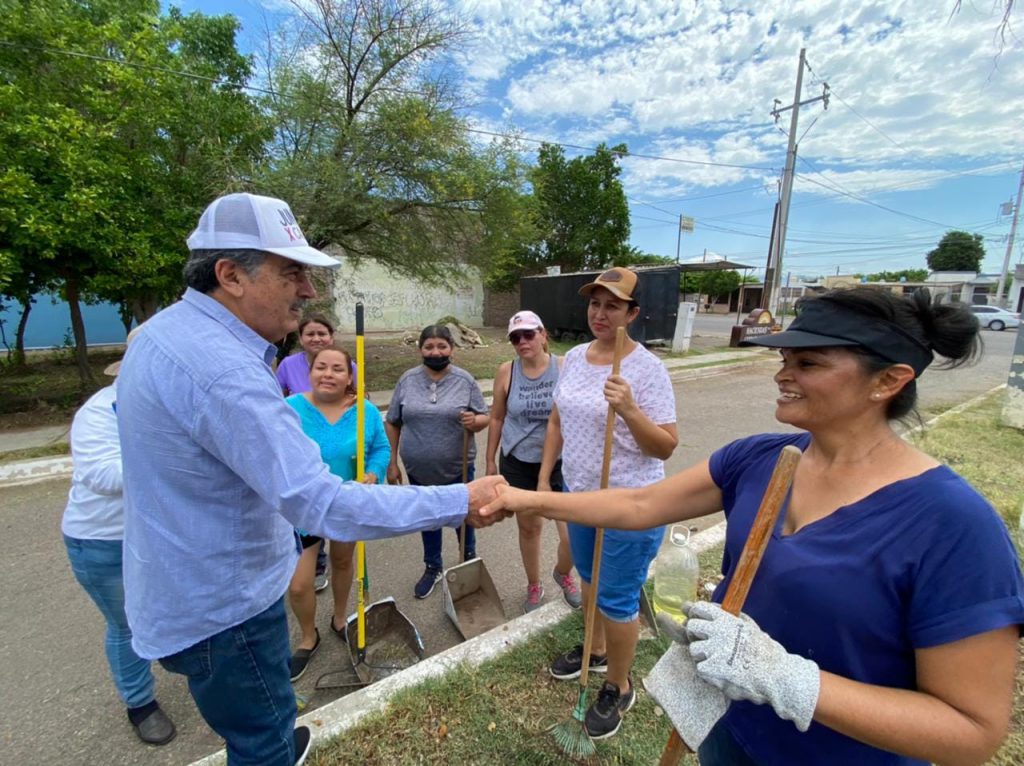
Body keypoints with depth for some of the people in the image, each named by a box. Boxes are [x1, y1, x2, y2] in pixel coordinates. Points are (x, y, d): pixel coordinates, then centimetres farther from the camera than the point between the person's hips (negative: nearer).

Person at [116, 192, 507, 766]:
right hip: (221, 606, -9)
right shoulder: (221, 371, -33)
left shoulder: (167, 331, 1)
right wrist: (460, 502, -31)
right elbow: (321, 504, -37)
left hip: (184, 585, 9)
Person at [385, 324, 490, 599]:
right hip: (419, 469, 2)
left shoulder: (465, 380, -8)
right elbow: (392, 423, 2)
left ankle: (469, 560, 42)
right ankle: (433, 568, 41)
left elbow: (485, 417, -3)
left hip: (457, 468, -2)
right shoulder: (407, 380, -3)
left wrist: (474, 421, -27)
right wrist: (391, 463, 1)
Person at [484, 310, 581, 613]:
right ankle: (534, 586, 43)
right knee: (529, 527, 17)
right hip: (518, 463, 1)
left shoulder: (565, 368, -11)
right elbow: (497, 418, 4)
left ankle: (563, 573, 36)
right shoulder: (506, 372, -6)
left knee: (574, 533, -1)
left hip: (560, 462, -1)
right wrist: (491, 459, 8)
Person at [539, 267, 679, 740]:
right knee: (589, 578, 25)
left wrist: (629, 408, -34)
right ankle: (596, 651, 52)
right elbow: (557, 422, 9)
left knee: (617, 598, 8)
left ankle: (618, 689, 35)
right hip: (580, 494, 7)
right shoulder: (574, 358, 1)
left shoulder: (646, 368, -18)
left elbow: (666, 447, -19)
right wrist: (544, 478, 8)